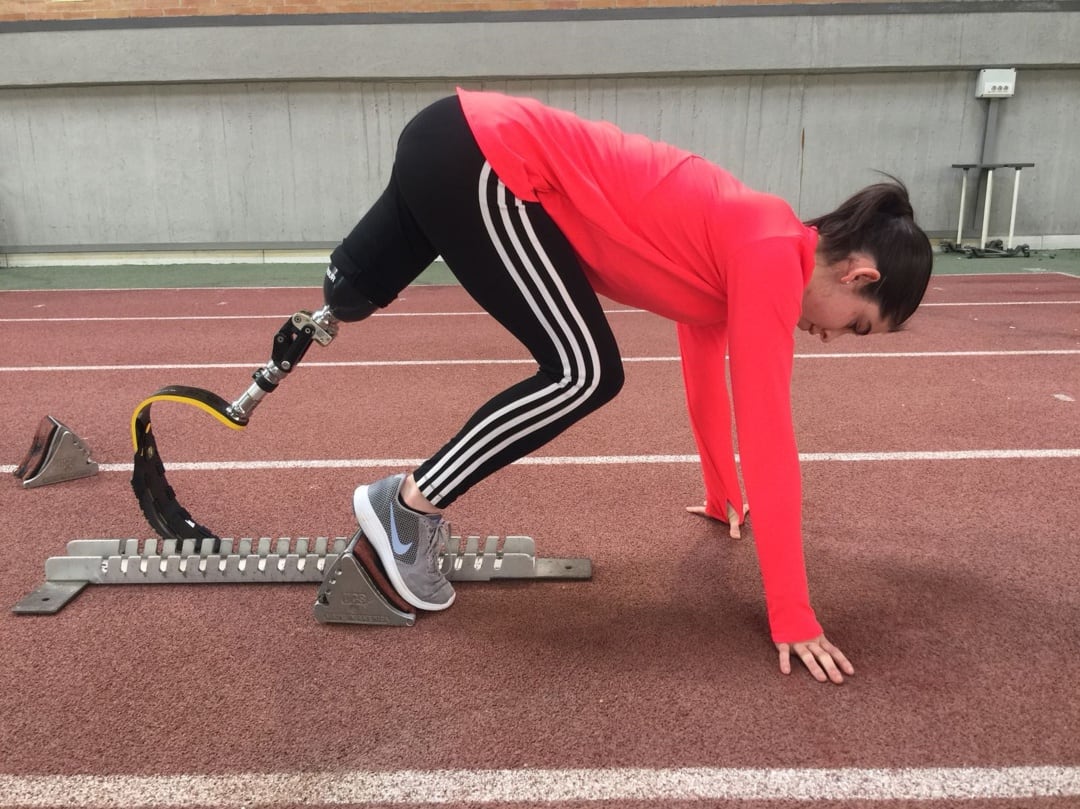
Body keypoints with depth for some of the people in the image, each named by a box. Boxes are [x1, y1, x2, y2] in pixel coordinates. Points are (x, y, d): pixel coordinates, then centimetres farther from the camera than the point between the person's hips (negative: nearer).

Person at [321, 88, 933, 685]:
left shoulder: (733, 246, 14)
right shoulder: (773, 257, -13)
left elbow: (705, 366, 26)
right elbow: (768, 435, -15)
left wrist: (723, 496, 37)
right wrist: (793, 616, -9)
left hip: (462, 151, 9)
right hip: (479, 157, -9)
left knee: (348, 298, 22)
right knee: (586, 374, -12)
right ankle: (409, 502, -1)